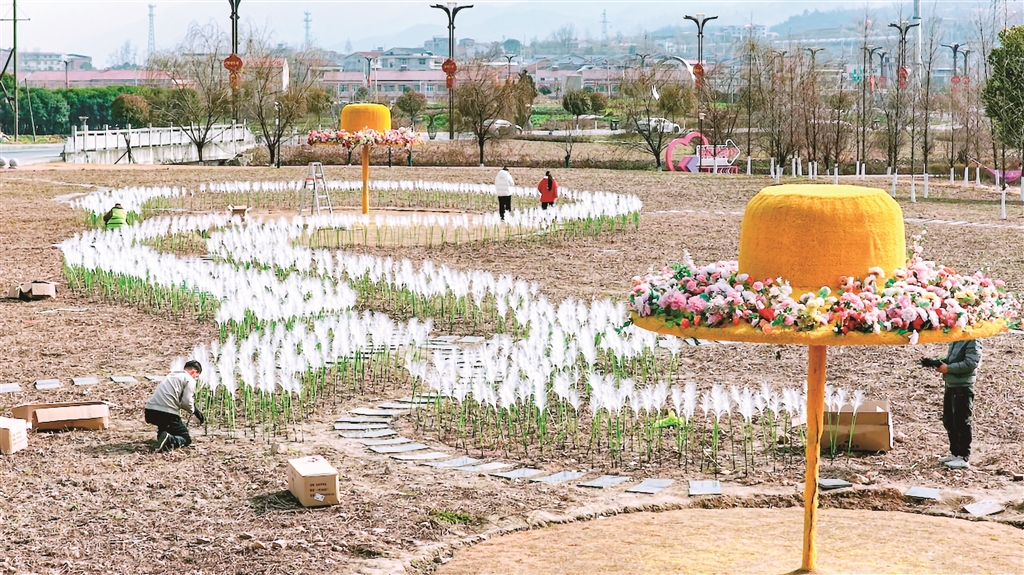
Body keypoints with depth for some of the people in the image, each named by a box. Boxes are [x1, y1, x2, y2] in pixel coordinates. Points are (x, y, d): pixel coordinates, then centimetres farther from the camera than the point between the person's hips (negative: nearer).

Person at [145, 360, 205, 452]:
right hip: (166, 413, -7)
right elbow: (186, 402, -9)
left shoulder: (171, 375, 26)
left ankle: (161, 435, 7)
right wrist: (193, 411, 13)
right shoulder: (190, 380, 1)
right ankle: (168, 439, -25)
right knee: (186, 439, 5)